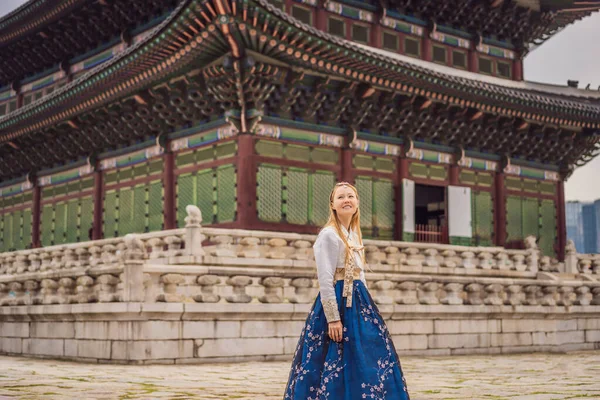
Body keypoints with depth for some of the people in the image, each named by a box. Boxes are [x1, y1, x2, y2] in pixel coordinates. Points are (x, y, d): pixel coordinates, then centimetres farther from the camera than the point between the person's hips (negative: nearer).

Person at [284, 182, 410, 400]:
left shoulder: (354, 235, 15)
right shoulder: (329, 234, -11)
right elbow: (325, 280, -17)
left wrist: (367, 308, 16)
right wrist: (332, 318, -21)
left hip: (358, 303, 9)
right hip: (337, 303, -9)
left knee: (364, 363, 9)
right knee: (335, 366, -6)